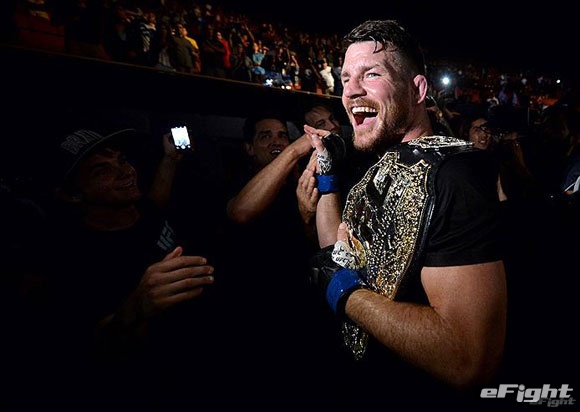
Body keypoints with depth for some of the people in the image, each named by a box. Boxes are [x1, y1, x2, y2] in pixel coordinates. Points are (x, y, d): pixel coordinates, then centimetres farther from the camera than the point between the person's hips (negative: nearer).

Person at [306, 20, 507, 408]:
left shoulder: (452, 170, -26)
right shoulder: (381, 169, 2)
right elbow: (337, 255, 9)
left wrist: (343, 290, -23)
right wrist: (326, 171, 5)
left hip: (416, 394, -8)